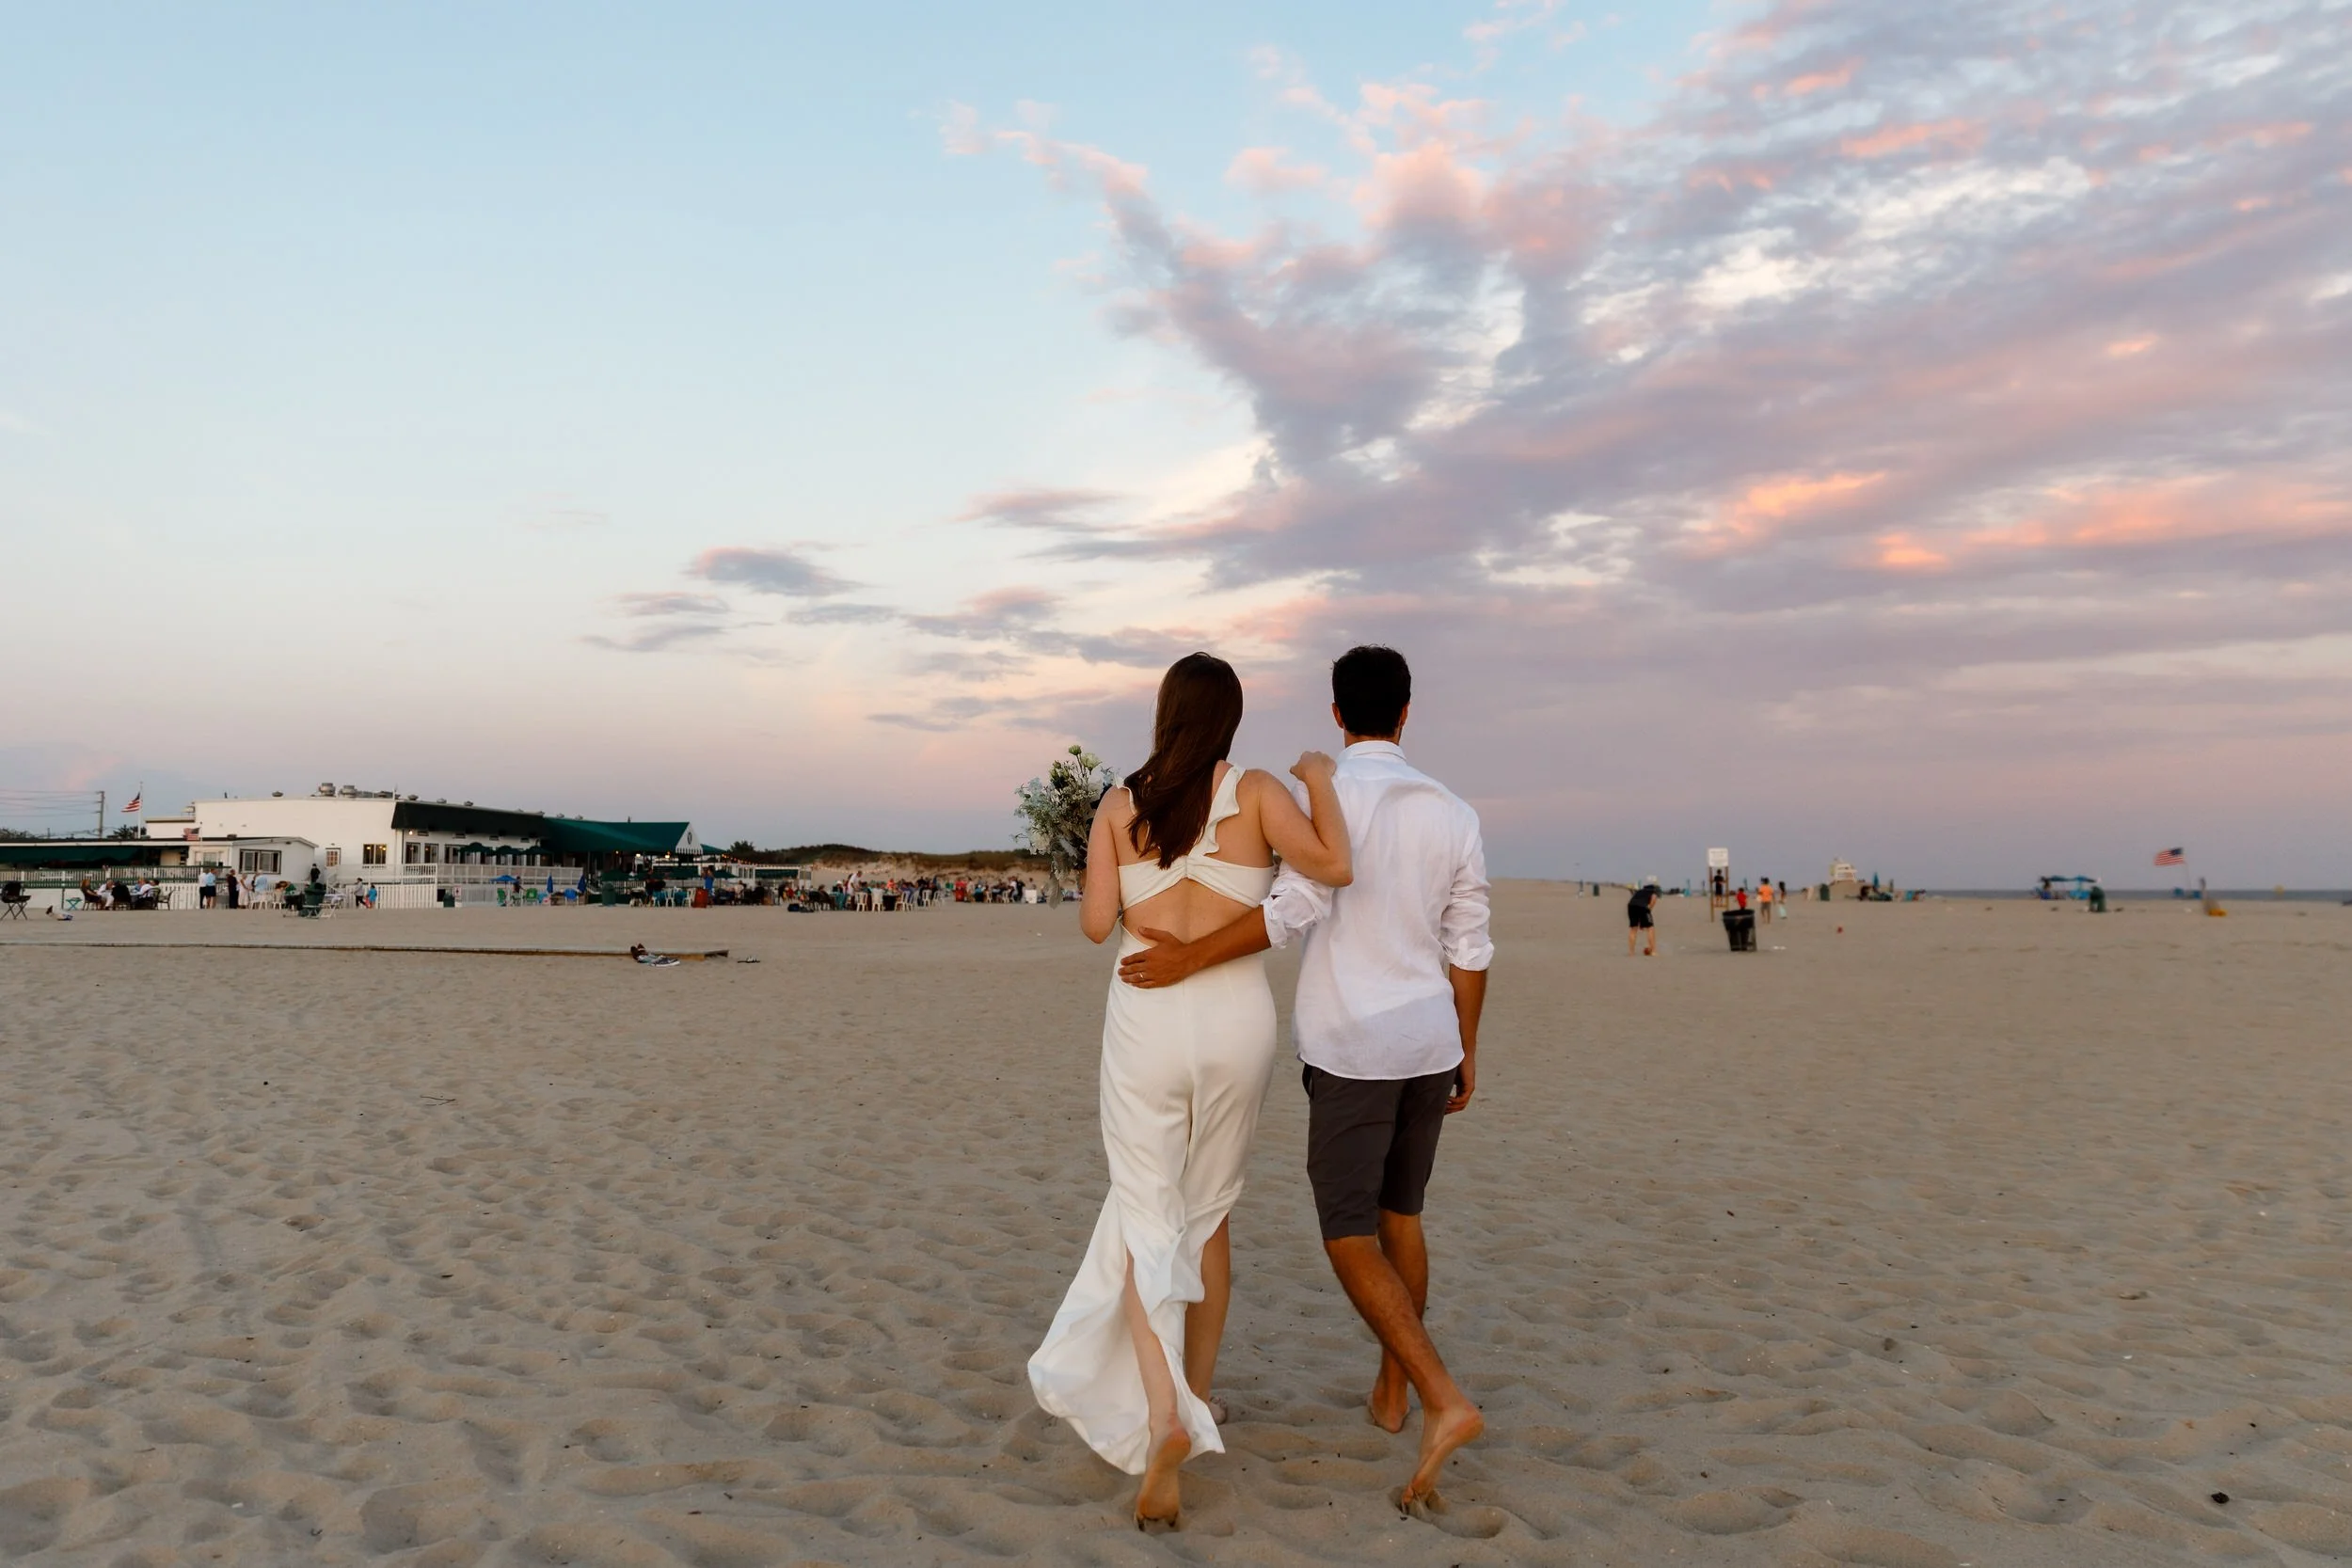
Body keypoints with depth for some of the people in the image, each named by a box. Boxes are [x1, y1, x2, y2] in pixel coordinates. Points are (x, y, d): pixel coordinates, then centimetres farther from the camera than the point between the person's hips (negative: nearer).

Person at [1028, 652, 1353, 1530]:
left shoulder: (1119, 806, 1)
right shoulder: (1256, 793, -3)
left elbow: (1095, 925, -1)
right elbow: (1334, 868, -14)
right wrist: (1319, 780, 1)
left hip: (1146, 1020, -1)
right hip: (1236, 1021, 1)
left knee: (1147, 1220, 5)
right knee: (1208, 1211, 19)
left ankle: (1162, 1412, -16)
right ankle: (1195, 1398, 30)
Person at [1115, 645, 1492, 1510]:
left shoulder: (1325, 791, -12)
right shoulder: (1453, 812, 3)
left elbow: (1295, 909, -24)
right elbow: (1469, 949, 5)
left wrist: (1187, 958, -20)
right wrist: (1466, 1051, 14)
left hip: (1351, 1048, -5)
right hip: (1428, 1043, 6)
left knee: (1348, 1237, 0)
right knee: (1399, 1215, 20)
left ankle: (1443, 1399, -13)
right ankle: (1390, 1394, 29)